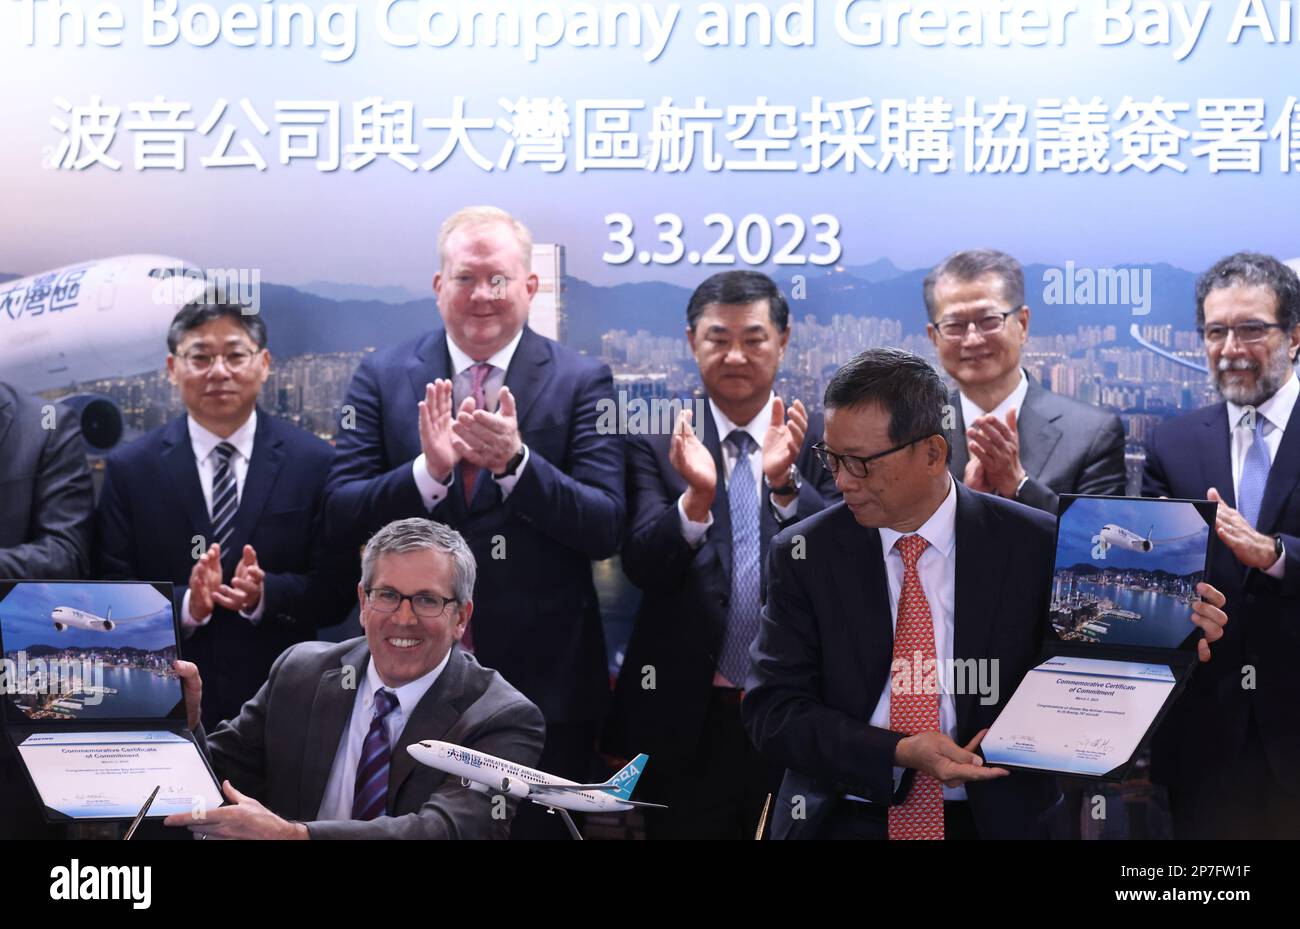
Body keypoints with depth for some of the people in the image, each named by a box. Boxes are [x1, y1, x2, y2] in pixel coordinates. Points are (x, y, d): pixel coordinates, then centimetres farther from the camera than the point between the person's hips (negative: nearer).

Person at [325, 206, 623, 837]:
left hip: (543, 679, -1)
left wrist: (516, 460, -24)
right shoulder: (382, 378, 3)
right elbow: (342, 512, -5)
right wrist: (427, 470, -23)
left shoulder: (581, 382, -2)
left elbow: (605, 529, -9)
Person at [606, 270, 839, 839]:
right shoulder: (656, 444, 0)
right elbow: (641, 566, -12)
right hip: (687, 720, 0)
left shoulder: (822, 440, 0)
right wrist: (696, 495, -30)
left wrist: (786, 482, -27)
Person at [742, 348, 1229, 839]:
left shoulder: (1035, 544, -1)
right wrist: (898, 753, -16)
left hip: (997, 818, 1)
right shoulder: (801, 555, 1)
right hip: (846, 820, 0)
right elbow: (771, 708, -4)